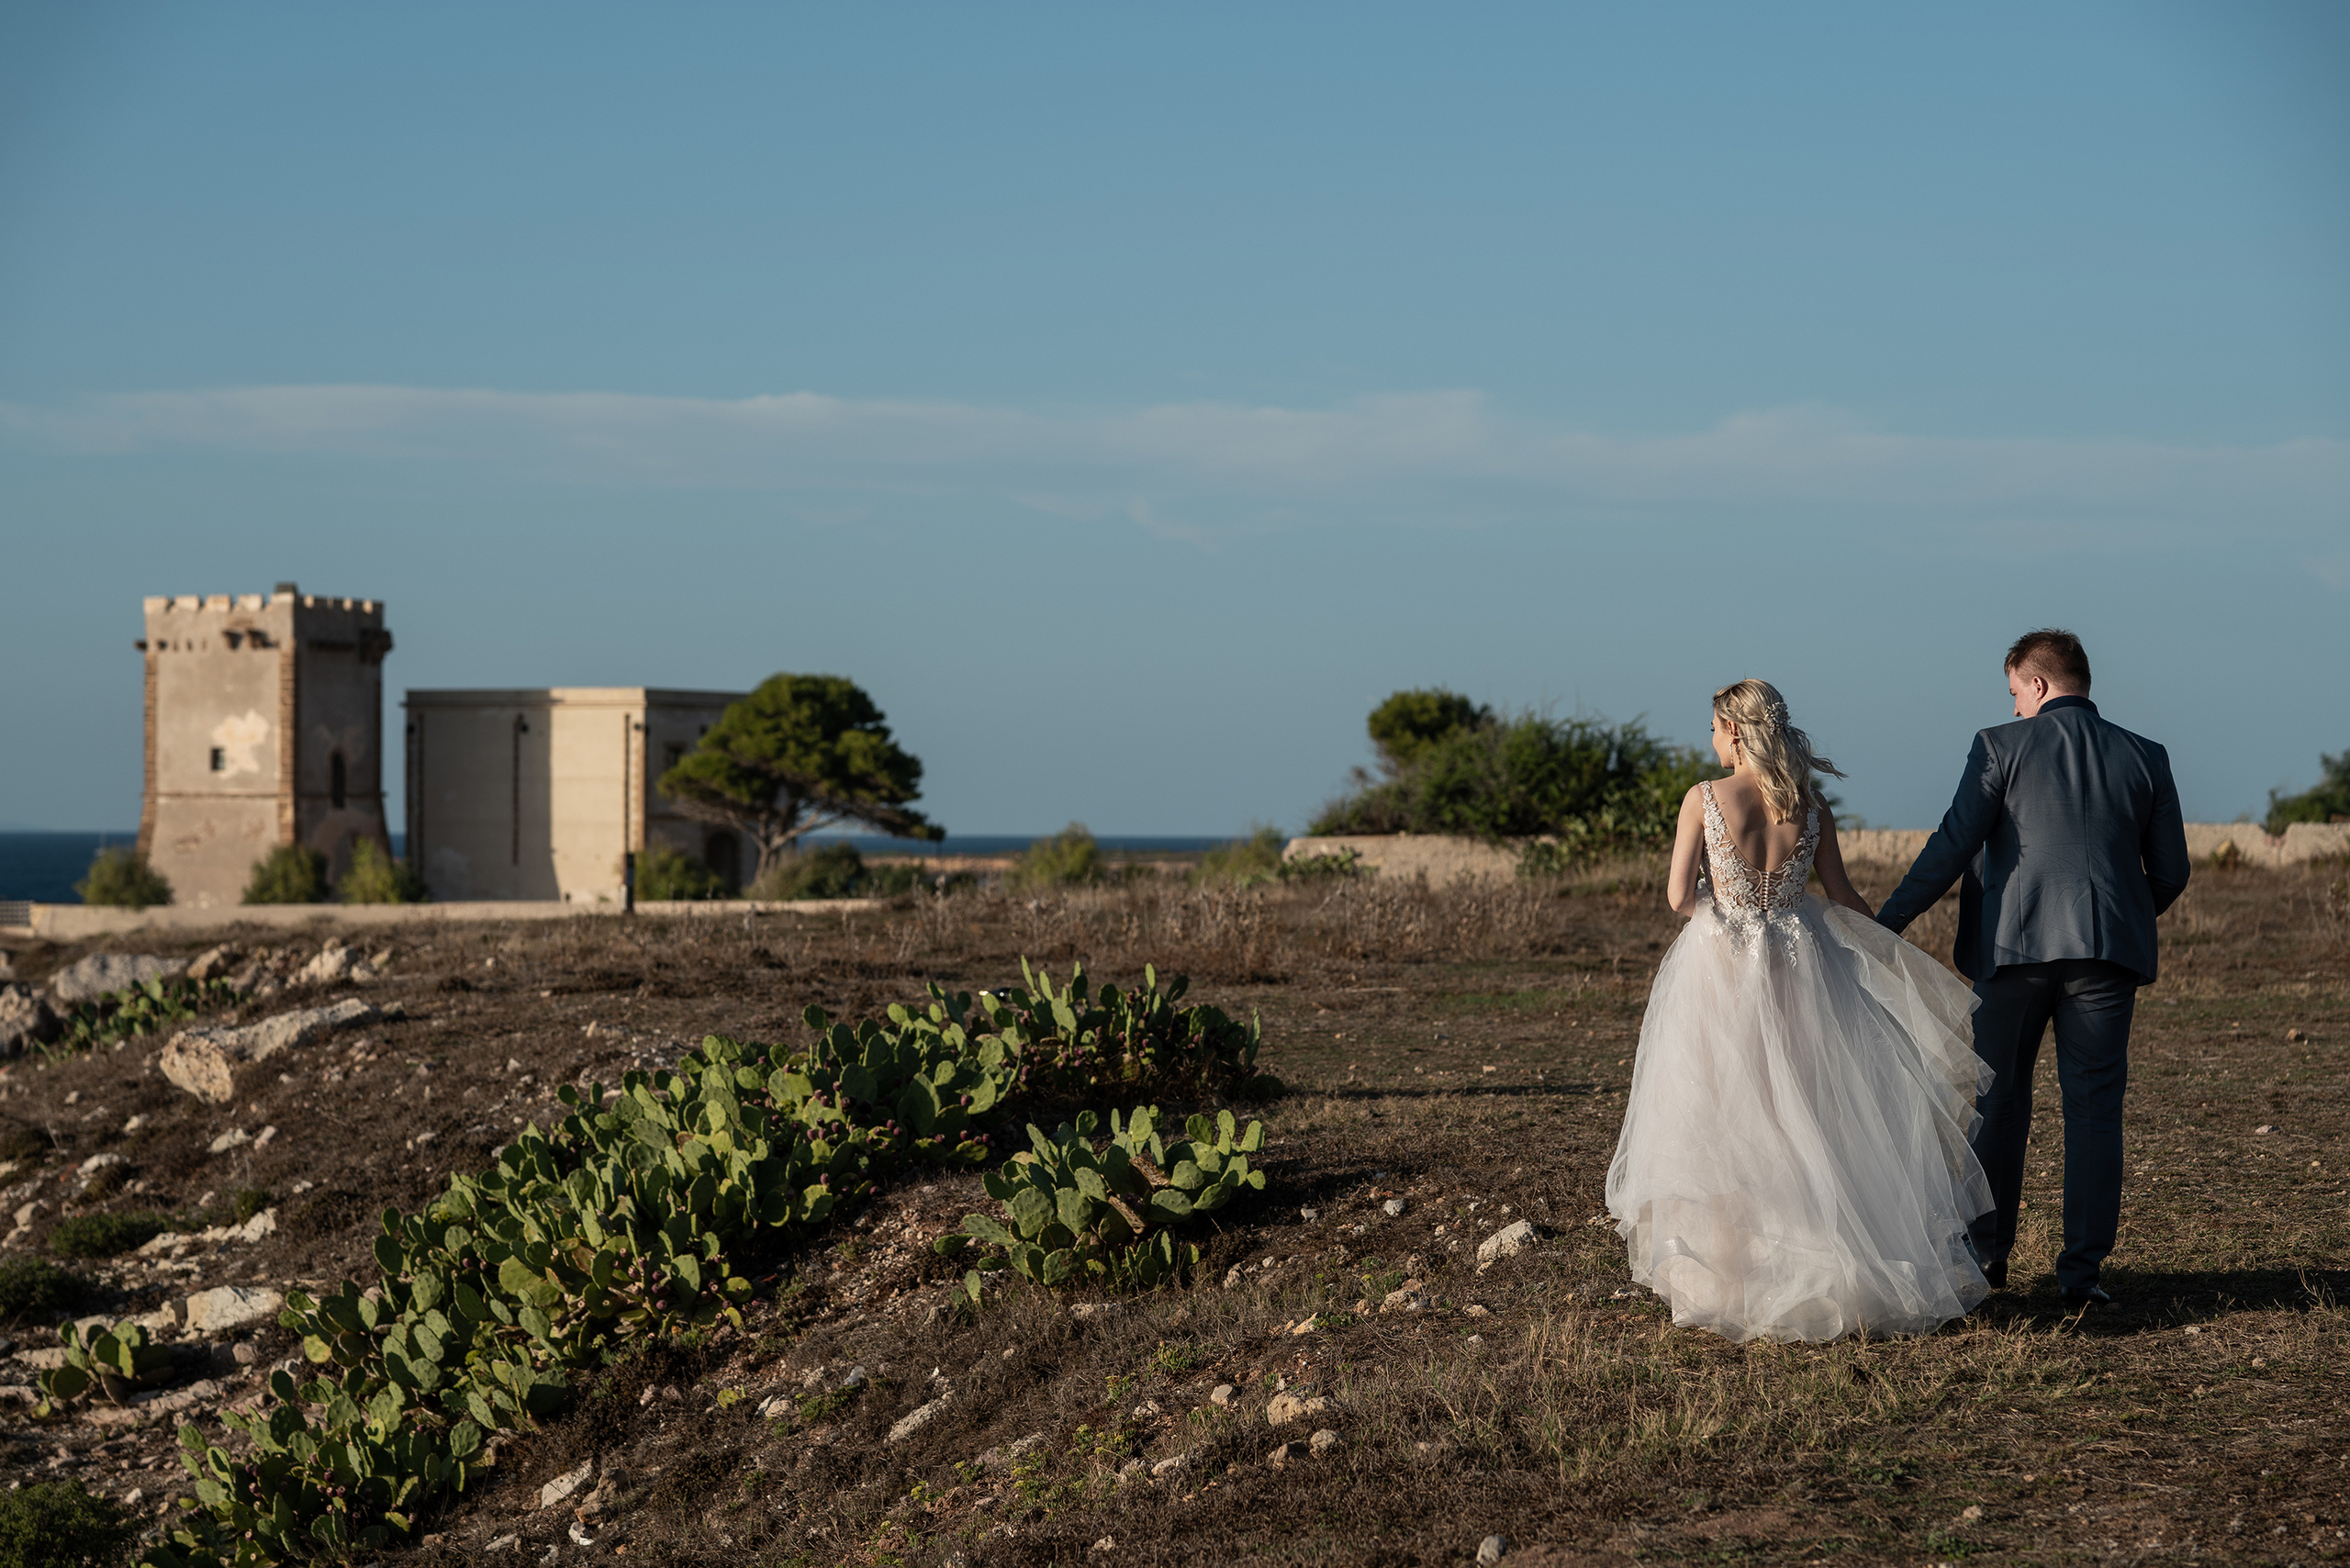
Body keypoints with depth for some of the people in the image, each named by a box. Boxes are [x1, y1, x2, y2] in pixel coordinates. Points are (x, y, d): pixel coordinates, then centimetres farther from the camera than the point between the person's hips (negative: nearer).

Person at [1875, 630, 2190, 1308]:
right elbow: (2171, 872, 10)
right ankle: (2082, 1270, 1)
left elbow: (1953, 844, -8)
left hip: (2014, 946, -2)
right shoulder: (2144, 757, 8)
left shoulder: (2002, 747, -1)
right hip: (2106, 952, 2)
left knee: (1997, 1102, 12)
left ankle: (1987, 1252, 19)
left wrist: (1887, 921, -4)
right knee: (2094, 1110, 4)